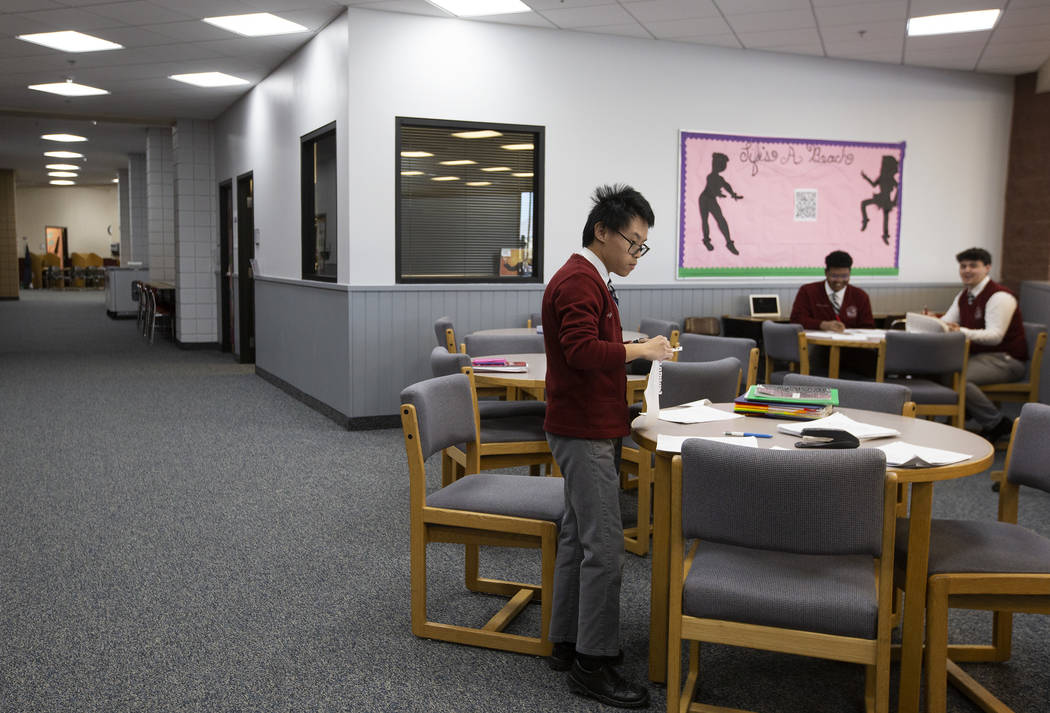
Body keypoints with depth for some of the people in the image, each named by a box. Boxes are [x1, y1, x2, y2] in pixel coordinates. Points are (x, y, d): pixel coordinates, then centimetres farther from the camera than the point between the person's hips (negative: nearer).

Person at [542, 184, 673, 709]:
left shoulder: (588, 279, 17)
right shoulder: (579, 281, -17)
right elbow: (582, 351, -28)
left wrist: (633, 350, 14)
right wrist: (641, 349, -20)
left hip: (586, 428, 11)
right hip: (585, 431, -11)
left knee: (577, 537, 15)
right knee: (604, 546, -7)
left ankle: (566, 643, 25)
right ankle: (592, 665, 1)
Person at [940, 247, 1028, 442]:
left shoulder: (1000, 297, -15)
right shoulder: (964, 296, 12)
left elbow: (995, 335, -26)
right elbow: (946, 323, 8)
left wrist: (962, 331, -41)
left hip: (1005, 360, -8)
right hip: (977, 355, 8)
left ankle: (997, 424, -13)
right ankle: (962, 411, 3)